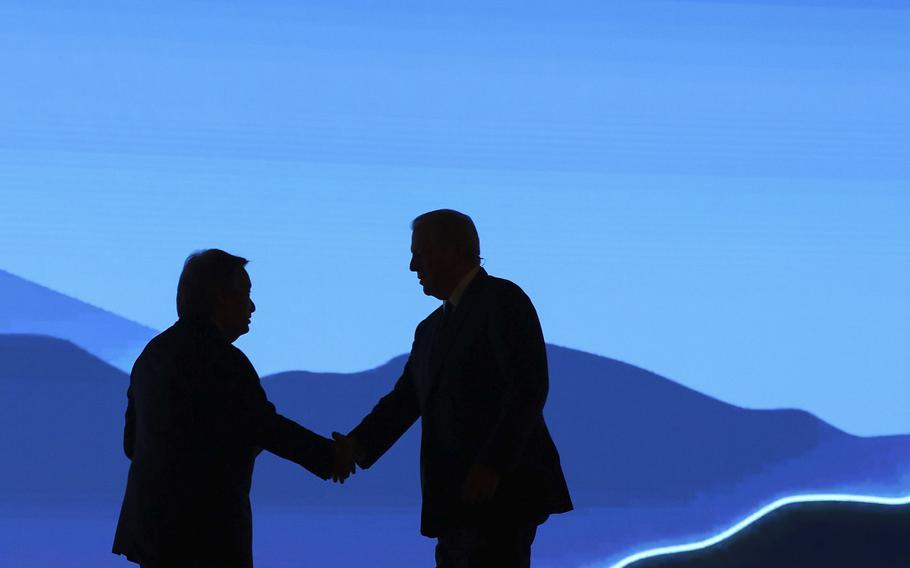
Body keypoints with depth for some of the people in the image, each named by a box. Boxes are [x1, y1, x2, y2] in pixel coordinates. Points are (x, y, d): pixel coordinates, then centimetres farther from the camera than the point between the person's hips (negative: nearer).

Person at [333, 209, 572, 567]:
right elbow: (406, 398, 14)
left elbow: (528, 388, -16)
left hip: (501, 492, -8)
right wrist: (358, 445, -4)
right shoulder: (431, 327, 20)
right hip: (456, 503, 8)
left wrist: (491, 466, -23)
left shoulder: (502, 300, -7)